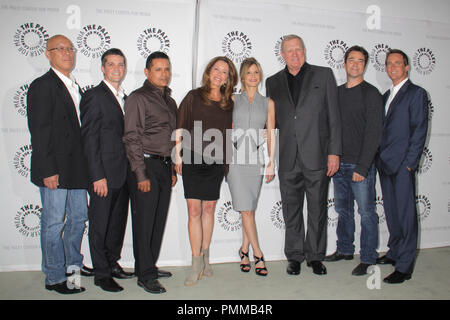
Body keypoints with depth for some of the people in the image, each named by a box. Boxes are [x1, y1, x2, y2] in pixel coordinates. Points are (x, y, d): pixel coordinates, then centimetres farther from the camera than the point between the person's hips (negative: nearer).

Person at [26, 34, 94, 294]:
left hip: (76, 168, 8)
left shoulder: (75, 87, 16)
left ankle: (72, 263, 35)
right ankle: (54, 278, 15)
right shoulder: (42, 86, -8)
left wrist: (85, 166, 13)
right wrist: (48, 171, -19)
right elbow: (39, 132, -14)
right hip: (55, 170, -8)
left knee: (79, 216, 17)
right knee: (53, 222, 2)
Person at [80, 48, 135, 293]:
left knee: (118, 221, 16)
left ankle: (112, 263, 32)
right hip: (103, 175, -7)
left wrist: (130, 170, 10)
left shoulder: (124, 98, 15)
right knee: (100, 224, 5)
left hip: (123, 173, 7)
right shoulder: (94, 96, -8)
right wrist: (98, 176, -17)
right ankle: (101, 274, 18)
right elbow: (89, 139, -13)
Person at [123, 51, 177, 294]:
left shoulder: (170, 101, 17)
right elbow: (132, 139, -11)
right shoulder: (137, 99, -6)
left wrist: (173, 170, 17)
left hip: (165, 167, 7)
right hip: (146, 166, -7)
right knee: (144, 221, -1)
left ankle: (150, 266, 26)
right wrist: (141, 174, -15)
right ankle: (145, 275, 10)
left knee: (159, 220, 12)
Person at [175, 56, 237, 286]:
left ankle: (205, 258, 24)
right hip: (193, 160, -2)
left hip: (216, 163, 3)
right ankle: (197, 264, 5)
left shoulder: (228, 102, 10)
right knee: (194, 210, -4)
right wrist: (178, 156, -4)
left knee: (209, 209, 9)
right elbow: (180, 129, 1)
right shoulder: (194, 96, 2)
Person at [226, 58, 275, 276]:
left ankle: (244, 251, 19)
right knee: (246, 209, -5)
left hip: (256, 159, 1)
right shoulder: (233, 100, 9)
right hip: (236, 158, -1)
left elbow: (271, 135, 9)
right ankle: (258, 254, 3)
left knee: (249, 209, 4)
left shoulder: (268, 103, 11)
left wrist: (272, 162, 2)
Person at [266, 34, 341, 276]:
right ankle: (294, 256, 24)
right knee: (291, 211, 9)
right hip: (288, 159, 2)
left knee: (317, 209, 8)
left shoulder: (324, 75, 6)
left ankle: (315, 256, 25)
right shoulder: (273, 82, 11)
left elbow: (334, 116, 2)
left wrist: (334, 152, -4)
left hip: (317, 156, -1)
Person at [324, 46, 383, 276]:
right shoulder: (336, 92, 12)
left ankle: (367, 259, 13)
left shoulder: (371, 93, -4)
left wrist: (362, 167, -16)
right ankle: (345, 249, 29)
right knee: (342, 209, 14)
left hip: (361, 164, -5)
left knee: (366, 212, 1)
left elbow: (374, 133, -10)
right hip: (339, 163, 5)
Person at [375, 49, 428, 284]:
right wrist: (379, 158, 10)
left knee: (405, 213, -3)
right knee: (391, 211, 14)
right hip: (385, 163, 7)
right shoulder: (387, 95, 19)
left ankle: (404, 266, 3)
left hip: (402, 164, -7)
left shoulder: (416, 93, -3)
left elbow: (419, 130, -9)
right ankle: (394, 253, 28)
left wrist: (409, 163, -15)